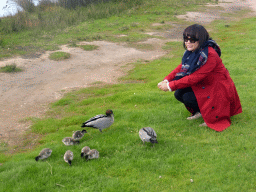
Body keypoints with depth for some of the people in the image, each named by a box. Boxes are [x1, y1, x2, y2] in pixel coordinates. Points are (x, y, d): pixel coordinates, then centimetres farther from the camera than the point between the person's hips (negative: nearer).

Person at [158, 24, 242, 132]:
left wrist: (170, 86, -28)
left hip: (219, 89, -8)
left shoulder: (209, 55, -29)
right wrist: (167, 80, -13)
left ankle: (213, 116, -1)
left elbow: (194, 78, -30)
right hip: (204, 85, 9)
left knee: (188, 98, -24)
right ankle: (201, 111, 14)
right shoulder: (192, 51, -1)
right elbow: (182, 67, 3)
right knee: (179, 93, -9)